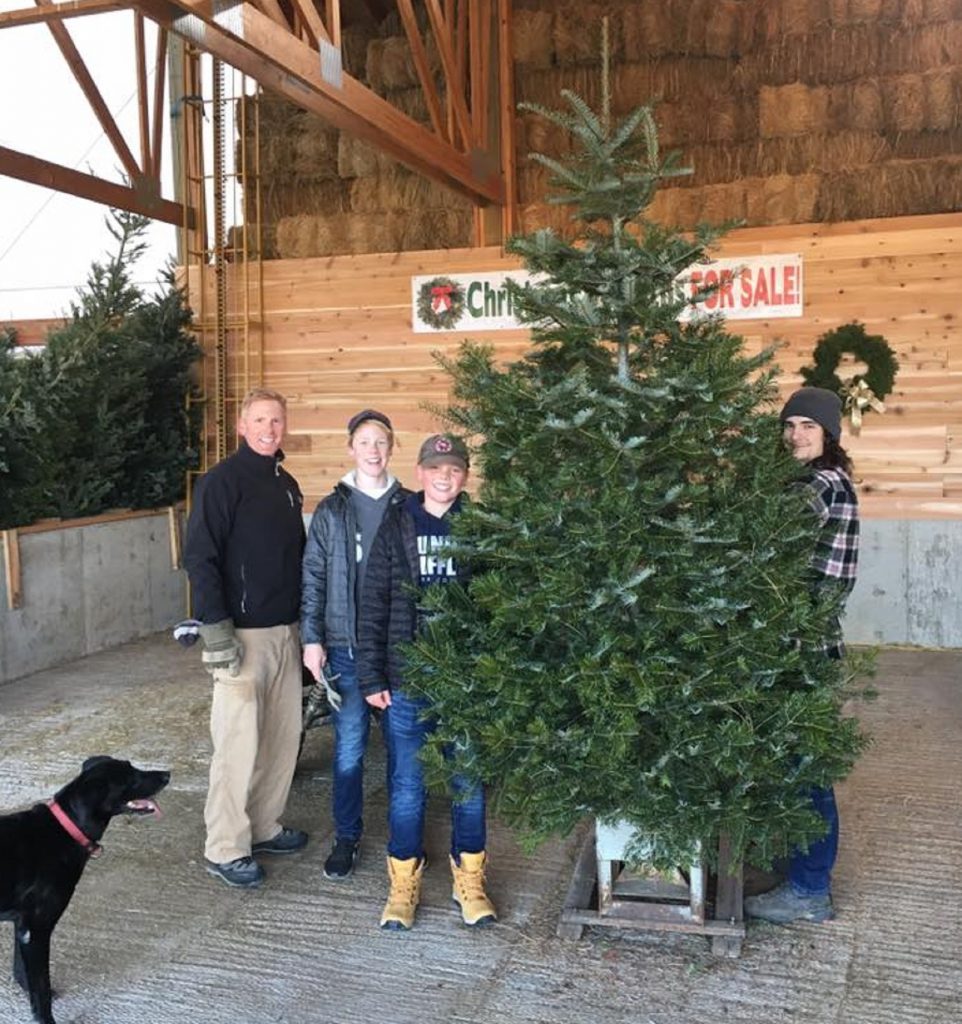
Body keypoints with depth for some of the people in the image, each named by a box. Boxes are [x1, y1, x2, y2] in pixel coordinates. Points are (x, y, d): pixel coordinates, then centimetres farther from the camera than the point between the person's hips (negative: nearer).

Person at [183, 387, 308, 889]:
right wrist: (216, 631, -18)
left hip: (286, 631, 8)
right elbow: (199, 557, -14)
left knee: (284, 735, 12)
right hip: (243, 634, -7)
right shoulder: (222, 480, -9)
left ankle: (264, 827, 27)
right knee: (239, 742, -4)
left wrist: (304, 623, 18)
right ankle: (225, 849, 9)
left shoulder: (286, 484, 14)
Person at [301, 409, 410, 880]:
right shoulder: (331, 510, 3)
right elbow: (313, 578, 3)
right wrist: (312, 639, -3)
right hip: (347, 647, 0)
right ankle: (346, 837, 21)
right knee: (349, 747, 4)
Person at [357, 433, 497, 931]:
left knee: (470, 783, 11)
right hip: (407, 682, 0)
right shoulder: (396, 526, 0)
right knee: (406, 787, 9)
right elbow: (373, 605, 0)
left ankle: (469, 880, 28)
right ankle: (403, 884, 25)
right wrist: (371, 677, -4)